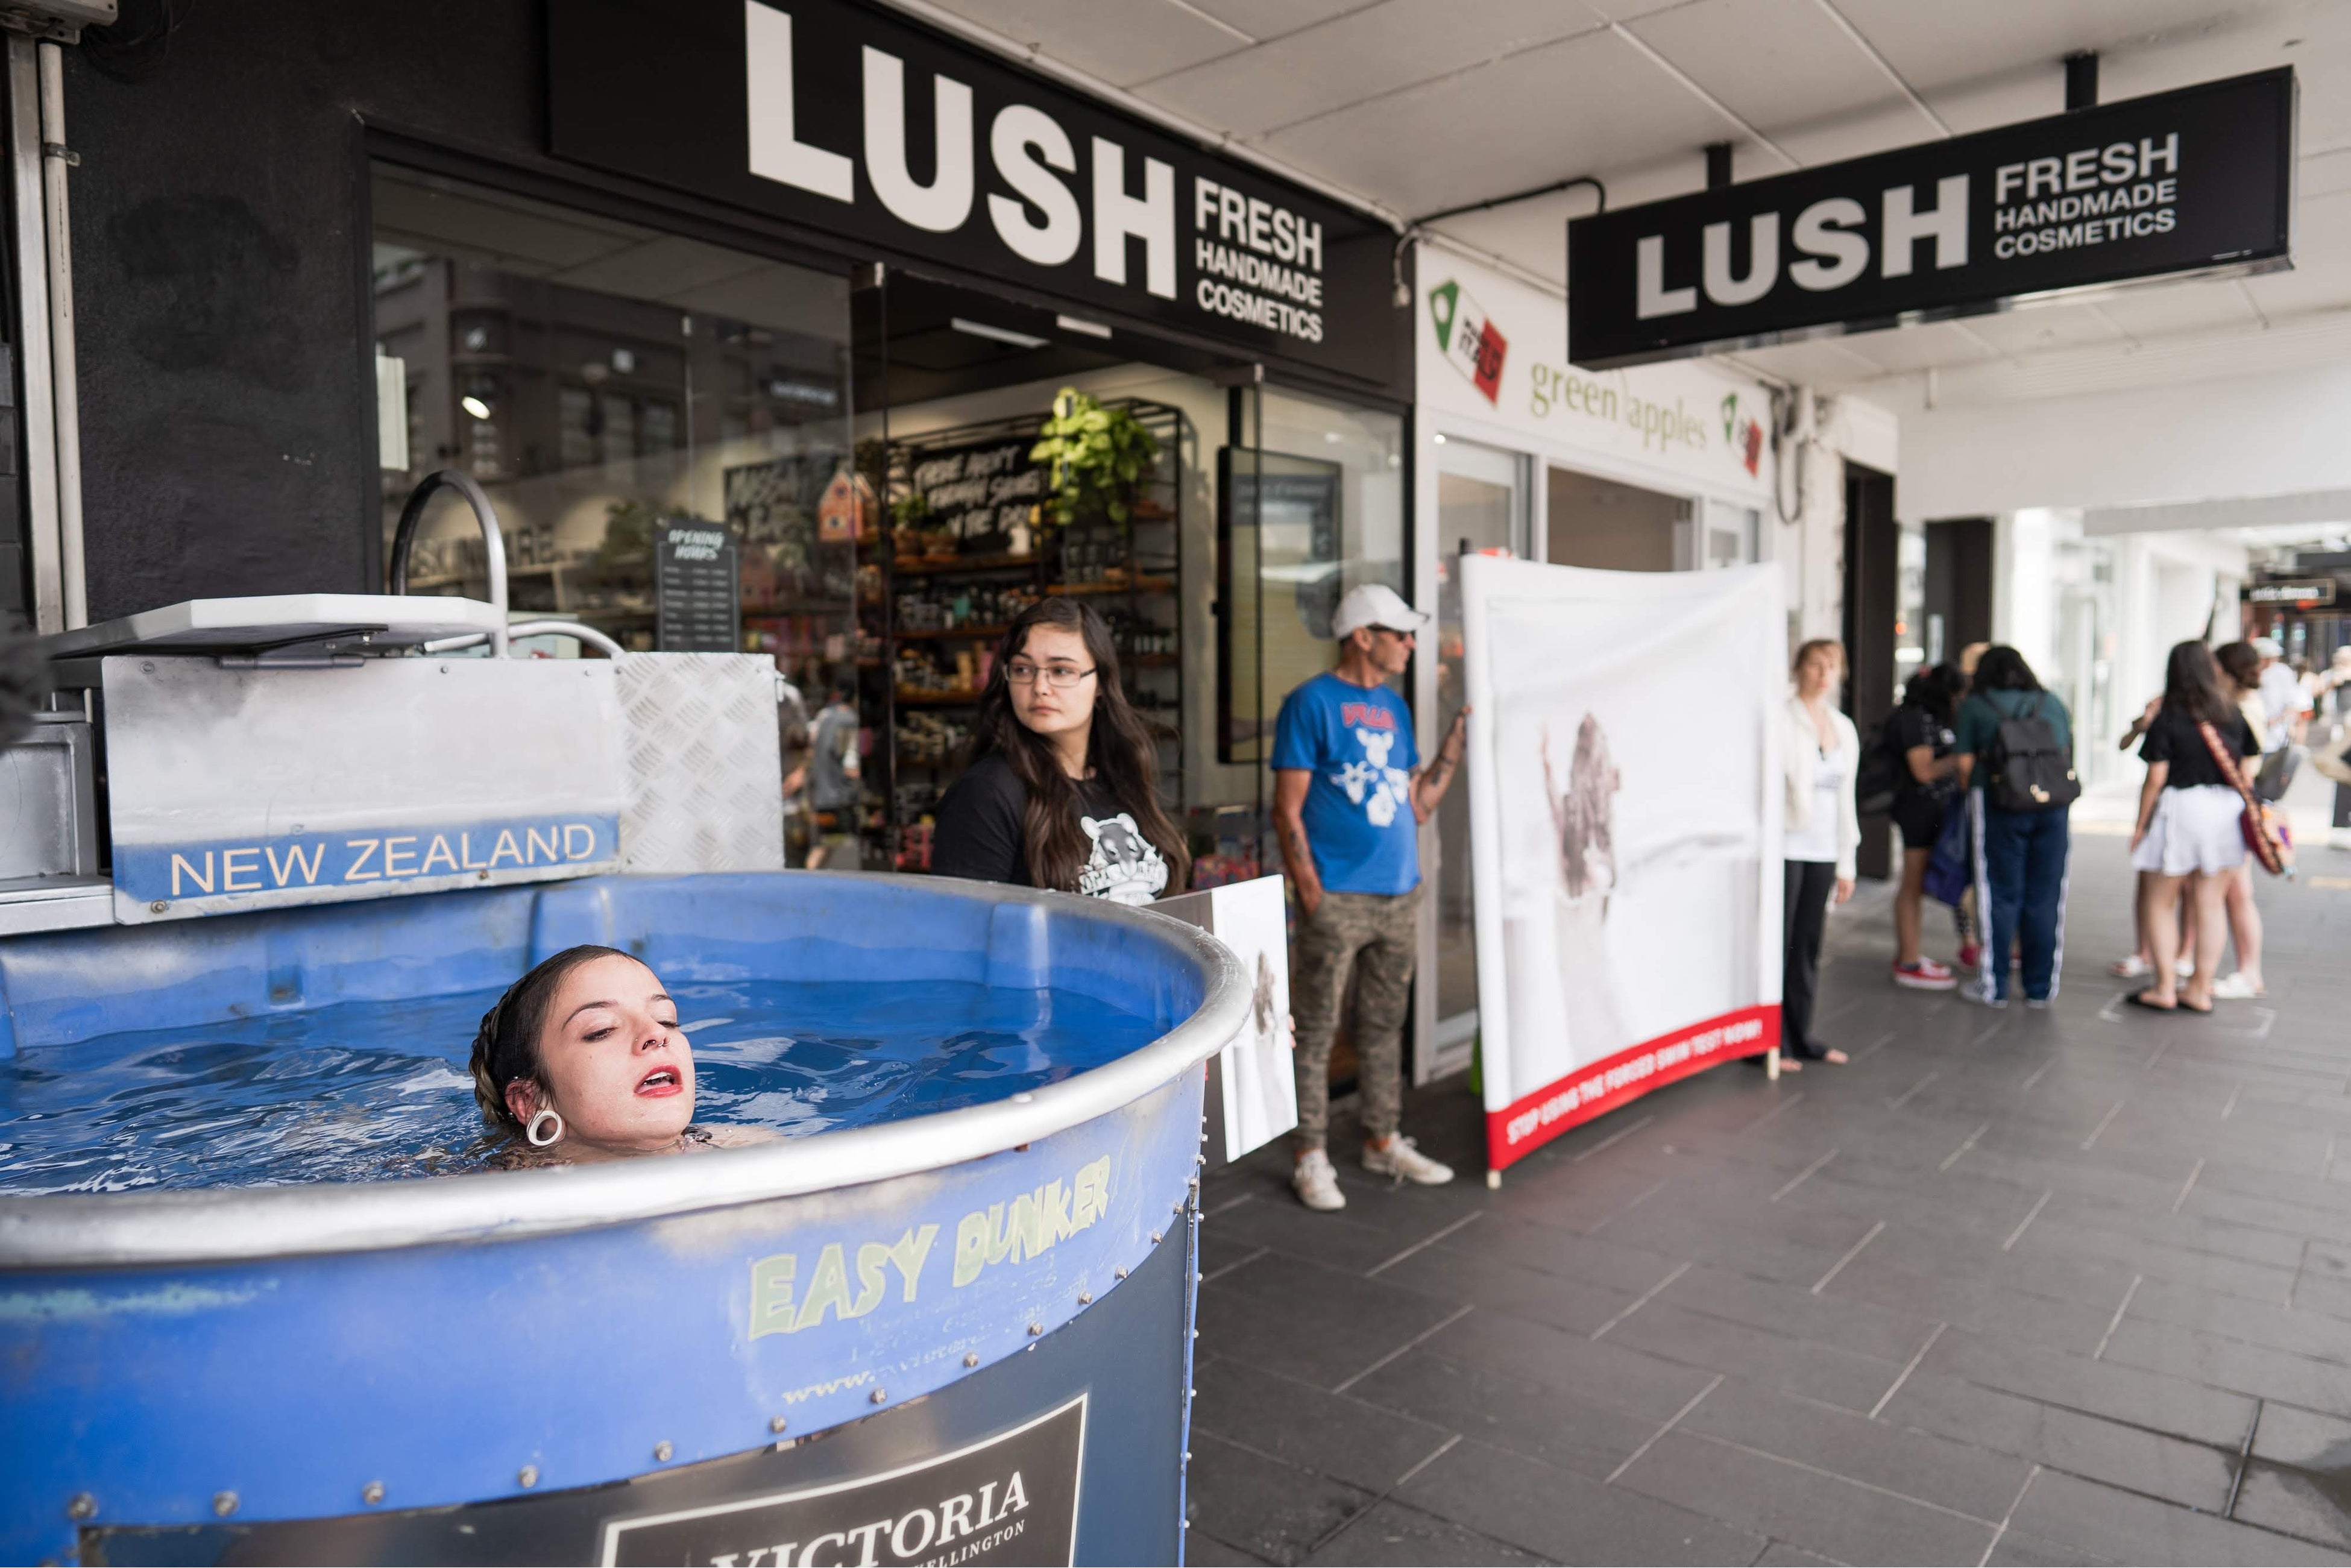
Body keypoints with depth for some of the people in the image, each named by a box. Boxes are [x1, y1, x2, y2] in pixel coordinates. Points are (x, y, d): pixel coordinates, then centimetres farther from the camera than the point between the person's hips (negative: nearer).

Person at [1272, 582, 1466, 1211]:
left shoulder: (1394, 708, 15)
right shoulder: (1312, 703, -7)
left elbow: (1415, 807, 15)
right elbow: (1287, 812, -10)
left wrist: (1456, 740, 8)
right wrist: (1311, 894, -15)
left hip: (1399, 896, 7)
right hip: (1337, 899, -7)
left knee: (1384, 1024, 16)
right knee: (1317, 1029, 0)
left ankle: (1383, 1141, 28)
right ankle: (1310, 1157, 10)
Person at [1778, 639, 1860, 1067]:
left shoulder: (1843, 728, 13)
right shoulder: (1782, 720, -7)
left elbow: (1845, 796, 17)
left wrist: (1847, 863, 16)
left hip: (1822, 851, 6)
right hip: (1786, 849, -6)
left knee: (1808, 947, 10)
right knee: (1777, 946, -2)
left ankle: (1801, 1037, 20)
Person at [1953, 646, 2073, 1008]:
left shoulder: (1974, 706, 4)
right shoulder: (2052, 703, 14)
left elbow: (1965, 764, 0)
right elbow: (2067, 756, 15)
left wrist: (1971, 791, 17)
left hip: (2000, 806, -3)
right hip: (2053, 808, 3)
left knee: (2000, 896, 3)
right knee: (2045, 899, 8)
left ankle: (1994, 987, 8)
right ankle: (2041, 988, 14)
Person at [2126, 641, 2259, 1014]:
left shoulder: (2167, 719, -8)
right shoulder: (2233, 714, 5)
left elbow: (2156, 780, -10)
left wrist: (2140, 825, -2)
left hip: (2181, 808, -4)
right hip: (2227, 812, 4)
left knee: (2162, 902, 7)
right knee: (2211, 904, 8)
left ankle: (2164, 988, 7)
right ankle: (2200, 989, 13)